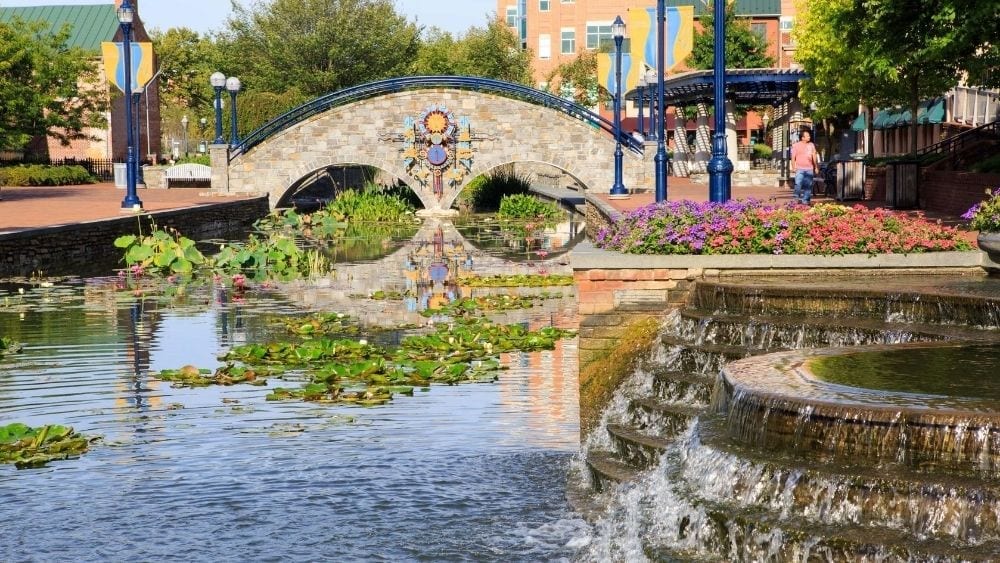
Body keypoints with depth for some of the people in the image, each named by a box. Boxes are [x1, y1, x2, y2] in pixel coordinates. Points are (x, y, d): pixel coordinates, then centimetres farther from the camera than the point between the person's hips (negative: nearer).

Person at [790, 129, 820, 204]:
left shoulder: (811, 145, 12)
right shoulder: (796, 146, 2)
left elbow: (814, 157, 17)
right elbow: (793, 157, 3)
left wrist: (816, 167, 16)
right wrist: (794, 167, -6)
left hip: (809, 169, 3)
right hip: (799, 169, -3)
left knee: (808, 185, 0)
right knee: (798, 184, -11)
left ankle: (806, 200, 6)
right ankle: (797, 199, 2)